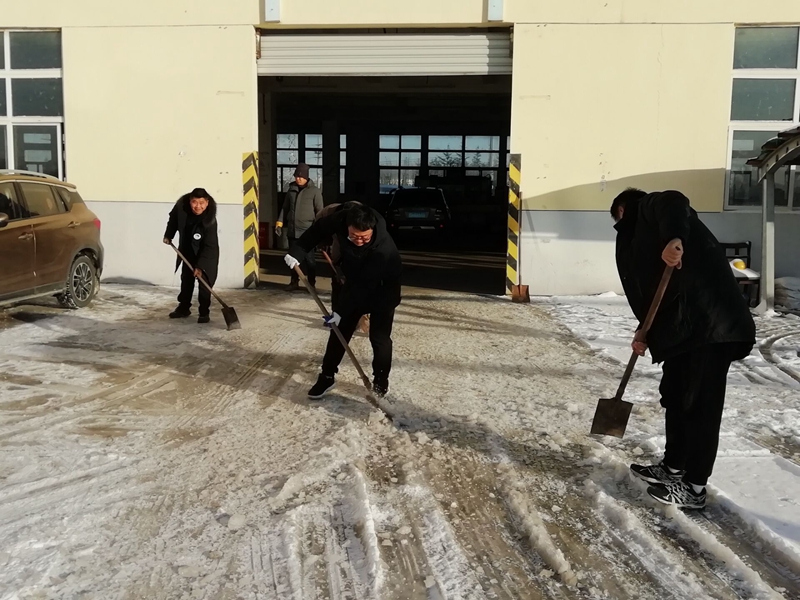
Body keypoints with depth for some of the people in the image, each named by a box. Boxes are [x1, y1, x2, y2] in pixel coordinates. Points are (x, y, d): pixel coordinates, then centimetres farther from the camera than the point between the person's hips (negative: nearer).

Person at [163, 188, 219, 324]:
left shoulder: (210, 220, -36)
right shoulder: (181, 205, -25)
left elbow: (209, 246, -34)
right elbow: (173, 218, 0)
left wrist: (200, 266, -37)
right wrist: (168, 235, 5)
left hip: (206, 252, -5)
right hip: (187, 249, 5)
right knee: (186, 278, 14)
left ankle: (204, 312, 1)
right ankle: (184, 308, 27)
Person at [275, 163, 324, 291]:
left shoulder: (315, 191, -3)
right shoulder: (291, 190, 10)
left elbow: (320, 211, -4)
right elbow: (285, 208, 17)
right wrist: (280, 223, 7)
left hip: (308, 231, -5)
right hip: (292, 231, 5)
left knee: (309, 258, -1)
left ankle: (311, 283, 8)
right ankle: (294, 282, 21)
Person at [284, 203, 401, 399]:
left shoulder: (384, 249, -40)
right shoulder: (342, 218, -25)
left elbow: (366, 285, -37)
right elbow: (319, 230, -7)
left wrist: (341, 310, -35)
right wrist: (297, 252, -14)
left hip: (382, 292, -5)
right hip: (355, 285, 5)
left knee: (379, 338, -4)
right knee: (339, 331, 7)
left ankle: (381, 381, 17)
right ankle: (327, 376, 19)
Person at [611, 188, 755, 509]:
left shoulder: (649, 207, 2)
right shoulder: (641, 235, 29)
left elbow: (674, 202, -23)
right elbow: (656, 287, 26)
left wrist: (674, 238, -39)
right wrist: (647, 334, 21)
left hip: (713, 322, -10)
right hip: (687, 325, 10)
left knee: (701, 403, -2)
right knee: (675, 394, 18)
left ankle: (695, 487, 7)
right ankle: (673, 467, 32)